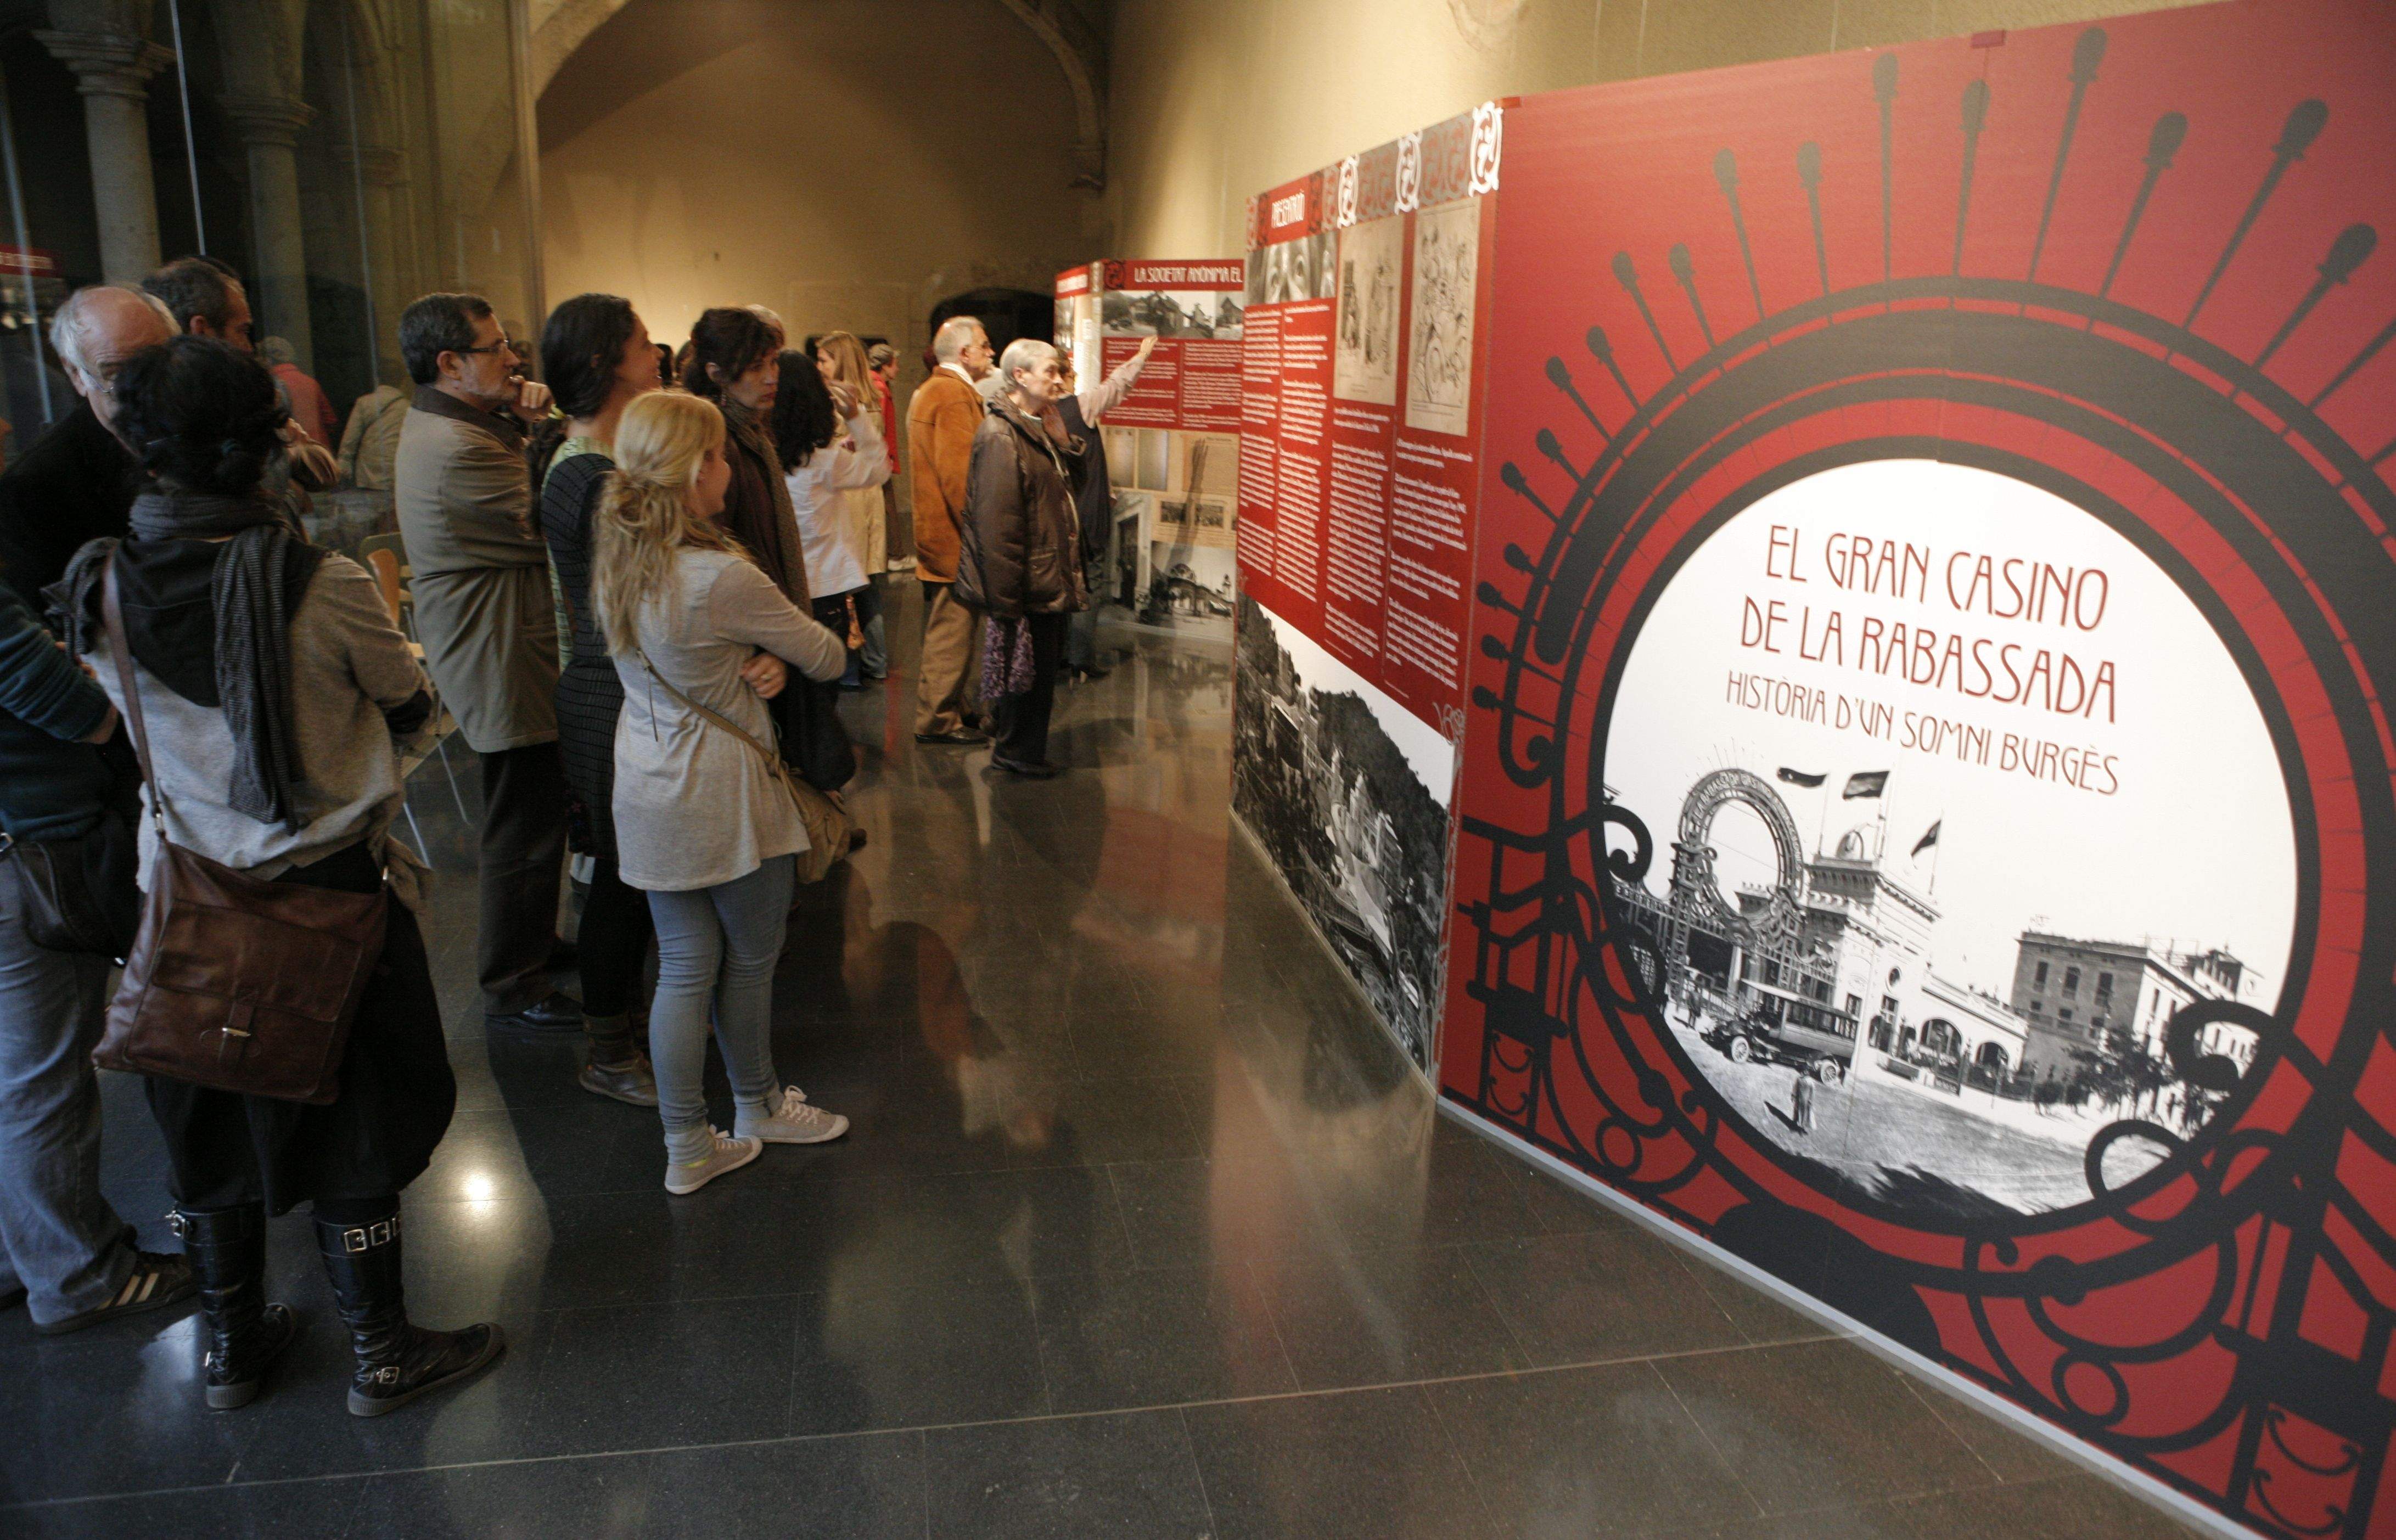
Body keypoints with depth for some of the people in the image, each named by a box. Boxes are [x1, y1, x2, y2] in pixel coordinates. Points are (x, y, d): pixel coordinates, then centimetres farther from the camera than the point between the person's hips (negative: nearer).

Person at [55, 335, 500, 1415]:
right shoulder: (324, 586, -22)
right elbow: (409, 708, -5)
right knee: (352, 1124, 11)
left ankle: (231, 1345, 36)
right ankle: (380, 1354, 25)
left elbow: (126, 720, 6)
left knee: (209, 1121, 20)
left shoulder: (99, 590, -9)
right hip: (332, 887, -4)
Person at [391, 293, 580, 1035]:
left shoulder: (437, 423, 10)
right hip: (504, 668, -11)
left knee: (531, 819, 24)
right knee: (523, 832, -1)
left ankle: (533, 942, 40)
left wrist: (527, 417, -6)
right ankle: (515, 991, 11)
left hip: (500, 657, 11)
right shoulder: (456, 451, -23)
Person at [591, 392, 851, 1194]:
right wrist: (803, 649, 11)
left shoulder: (617, 562, 1)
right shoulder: (723, 578, -24)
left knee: (683, 968, 14)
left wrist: (767, 663, -5)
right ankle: (759, 1105, 36)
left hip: (648, 788, 7)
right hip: (725, 793, -7)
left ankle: (687, 1145, 23)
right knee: (750, 960, 15)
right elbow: (825, 658, -12)